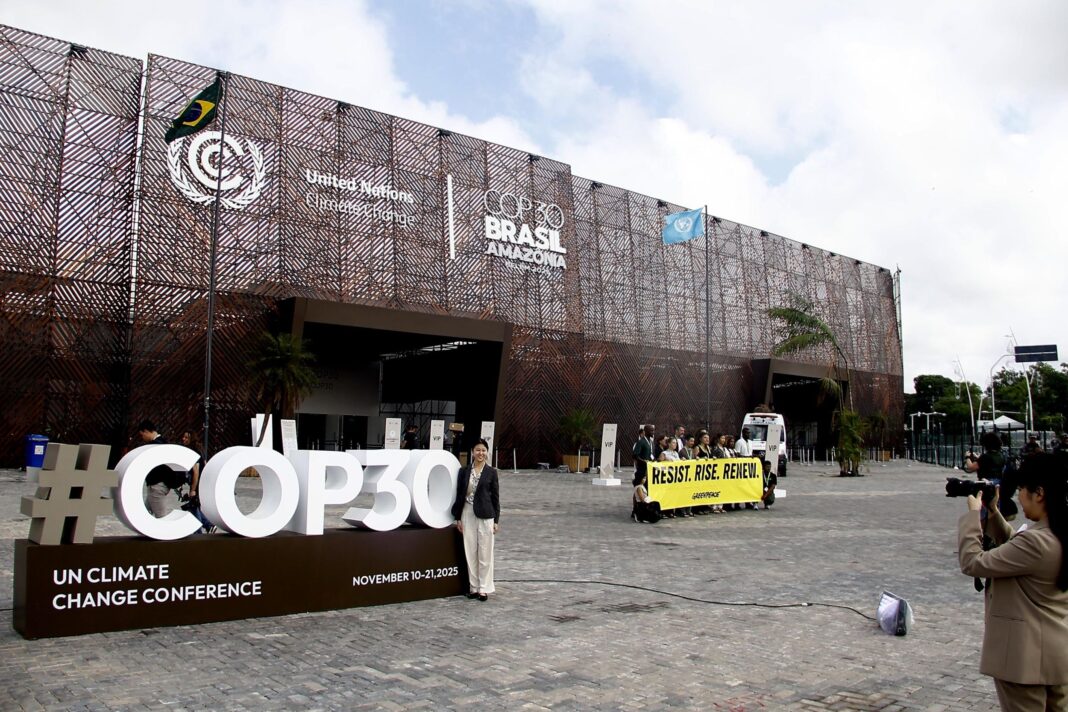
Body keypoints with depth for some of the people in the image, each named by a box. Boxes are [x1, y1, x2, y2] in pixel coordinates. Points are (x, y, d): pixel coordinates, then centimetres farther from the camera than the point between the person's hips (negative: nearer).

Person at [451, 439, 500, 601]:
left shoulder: (491, 473, 0)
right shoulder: (464, 471, 5)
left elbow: (495, 497, 1)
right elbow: (459, 495, 7)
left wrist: (496, 520, -2)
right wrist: (458, 518, 3)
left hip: (485, 515, -2)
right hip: (468, 514, 2)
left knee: (485, 553, 1)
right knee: (470, 552, 7)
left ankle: (484, 588, 10)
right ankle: (473, 587, 17)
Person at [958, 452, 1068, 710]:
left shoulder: (1036, 542, -28)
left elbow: (972, 563, -21)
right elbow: (1013, 550, 16)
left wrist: (973, 514, -11)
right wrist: (993, 513, 8)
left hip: (1027, 657, -9)